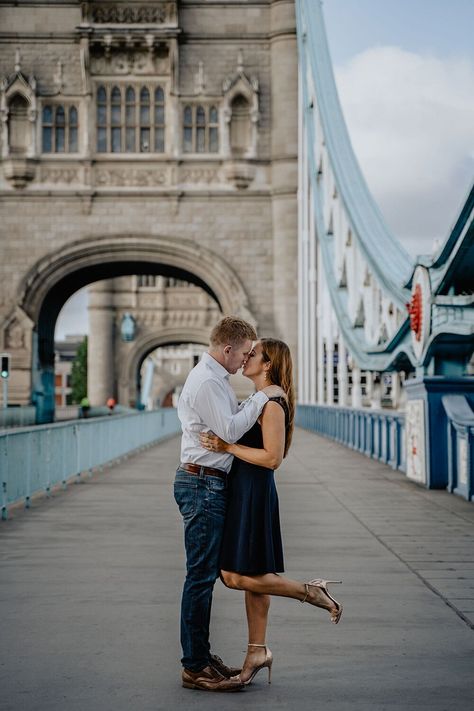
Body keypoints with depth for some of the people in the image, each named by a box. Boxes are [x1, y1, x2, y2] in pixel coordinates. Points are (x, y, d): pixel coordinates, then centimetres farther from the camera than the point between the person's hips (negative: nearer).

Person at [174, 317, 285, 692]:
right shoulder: (205, 382, -15)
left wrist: (257, 402, 9)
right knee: (201, 574, -6)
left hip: (210, 483, 11)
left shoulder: (215, 377, 18)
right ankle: (195, 668, 0)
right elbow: (229, 430, -22)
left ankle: (201, 655, 24)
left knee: (206, 573, 15)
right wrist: (261, 397, -14)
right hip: (203, 484, -11)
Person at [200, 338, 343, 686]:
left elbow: (272, 458, -21)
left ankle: (310, 591, 2)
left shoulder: (272, 403, -15)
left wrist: (227, 446, -20)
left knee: (237, 576, -7)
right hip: (242, 491, 10)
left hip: (254, 493, -10)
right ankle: (258, 651, 18)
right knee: (250, 575, 11)